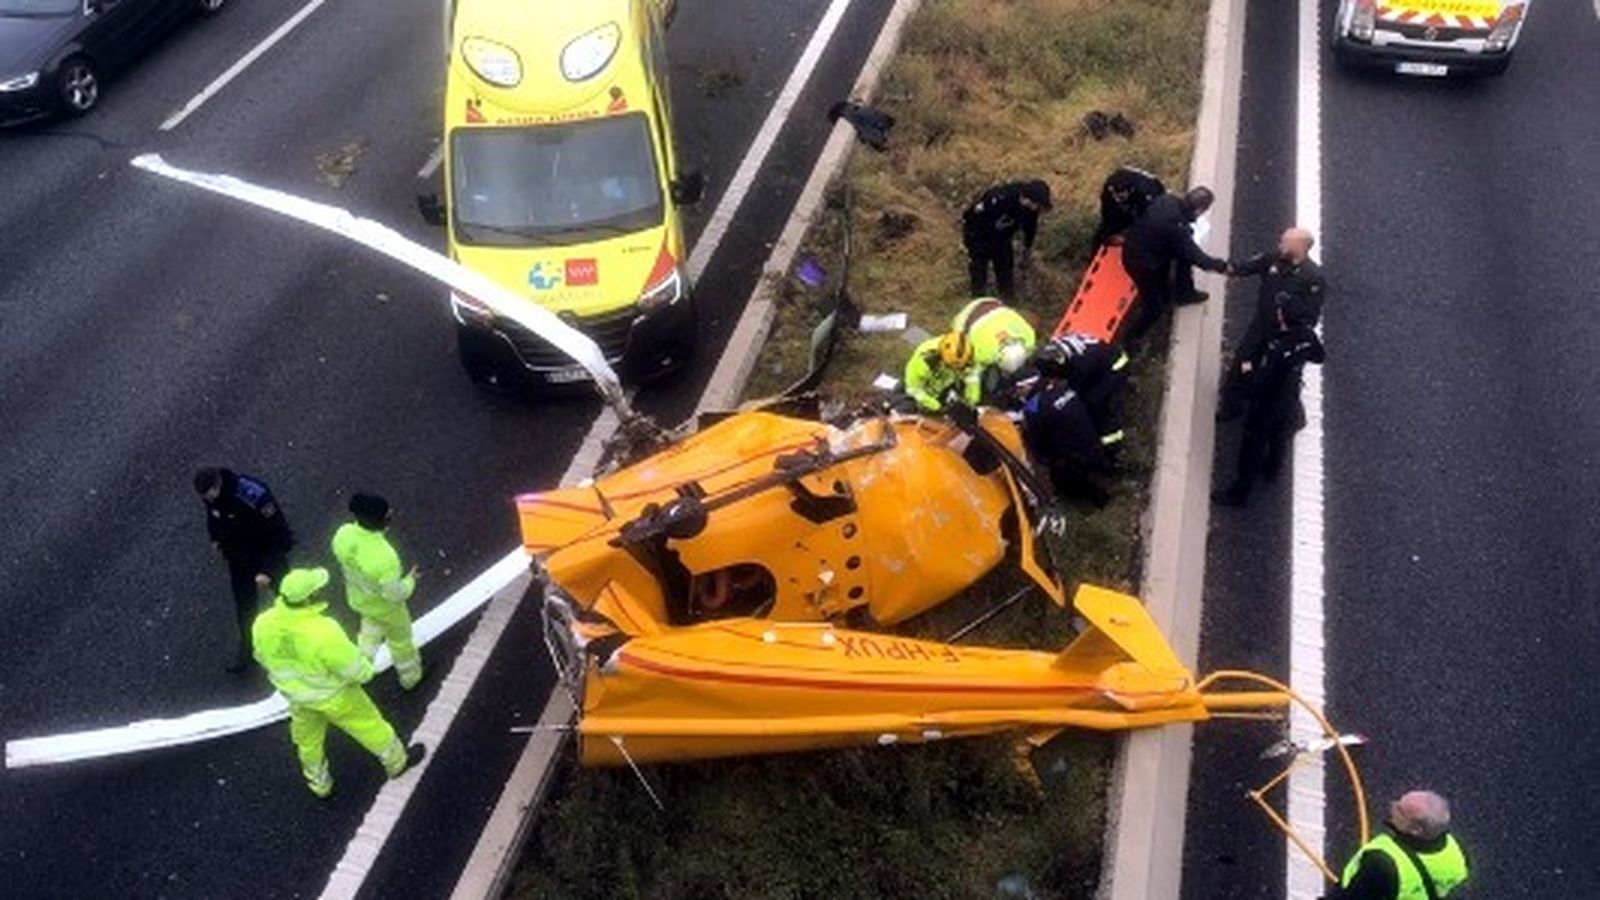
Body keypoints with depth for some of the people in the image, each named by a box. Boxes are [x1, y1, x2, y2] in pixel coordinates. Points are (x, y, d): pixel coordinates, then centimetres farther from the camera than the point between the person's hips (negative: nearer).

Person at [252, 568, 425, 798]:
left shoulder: (264, 624, -24)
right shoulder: (324, 633, -40)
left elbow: (264, 656, -2)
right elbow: (356, 668, -27)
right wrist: (366, 669, -3)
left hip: (295, 692, 4)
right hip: (332, 694, -4)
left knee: (307, 737, 30)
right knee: (367, 724, 22)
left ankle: (319, 782, 53)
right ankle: (397, 760, 46)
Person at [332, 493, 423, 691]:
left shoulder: (343, 534, -28)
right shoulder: (384, 558, -45)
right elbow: (395, 595, -31)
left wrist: (378, 534, -4)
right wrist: (410, 580, -11)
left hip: (357, 597, 4)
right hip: (384, 606, -4)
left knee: (372, 623, 39)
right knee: (400, 640, 27)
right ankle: (411, 675, 53)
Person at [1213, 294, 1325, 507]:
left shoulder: (1277, 348, -39)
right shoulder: (1308, 336, -17)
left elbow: (1260, 381, -30)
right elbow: (1319, 357, 3)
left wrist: (1248, 370, -11)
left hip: (1266, 406, -7)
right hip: (1289, 403, 7)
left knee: (1253, 448, 10)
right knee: (1280, 438, 32)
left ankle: (1239, 493, 25)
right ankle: (1272, 470, 57)